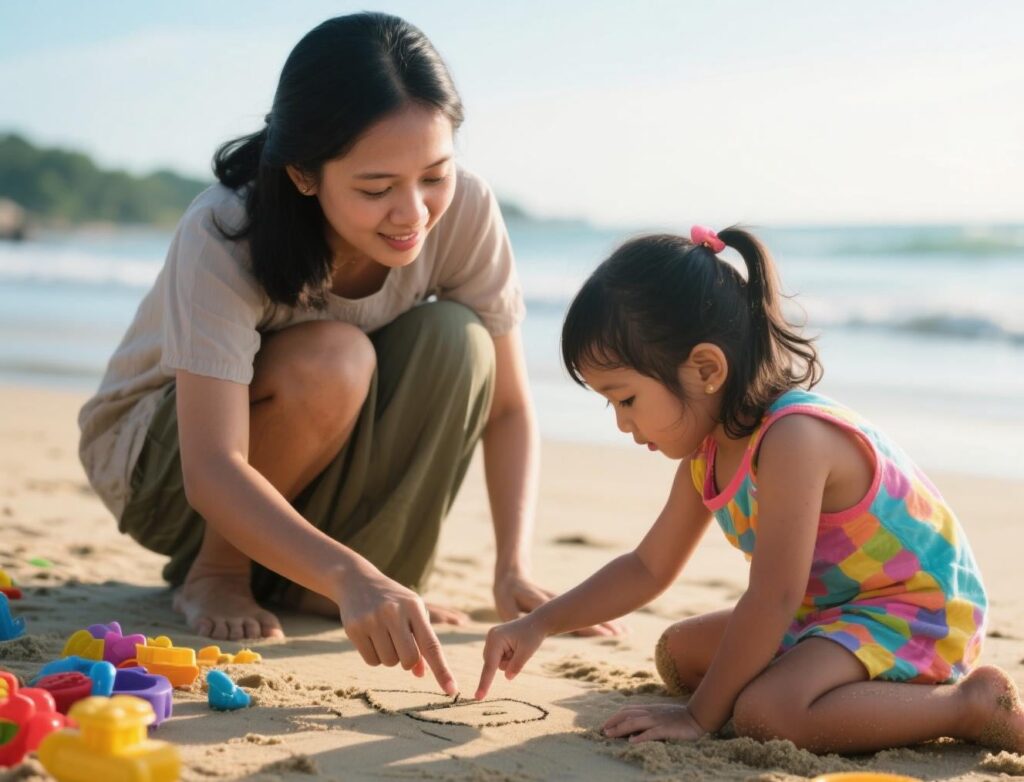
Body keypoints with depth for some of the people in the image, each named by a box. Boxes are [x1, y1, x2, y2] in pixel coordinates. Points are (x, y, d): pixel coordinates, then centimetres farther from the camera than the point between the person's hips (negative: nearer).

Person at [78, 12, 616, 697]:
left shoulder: (464, 210, -22)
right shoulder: (222, 237, -33)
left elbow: (508, 407, -15)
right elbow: (212, 472, -41)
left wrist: (514, 570, -28)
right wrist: (350, 577, -55)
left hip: (322, 470, 4)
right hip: (157, 454, -4)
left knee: (455, 341, -26)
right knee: (330, 360, -34)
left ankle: (305, 584, -11)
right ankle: (215, 570, -9)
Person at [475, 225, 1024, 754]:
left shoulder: (794, 439, -29)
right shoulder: (708, 450, 1)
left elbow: (772, 599, -28)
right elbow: (649, 567, 12)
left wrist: (700, 716, -20)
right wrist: (540, 625, 4)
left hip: (920, 611, -10)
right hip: (830, 608, 10)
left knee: (765, 713, -31)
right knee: (678, 653, 11)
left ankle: (973, 704, -14)